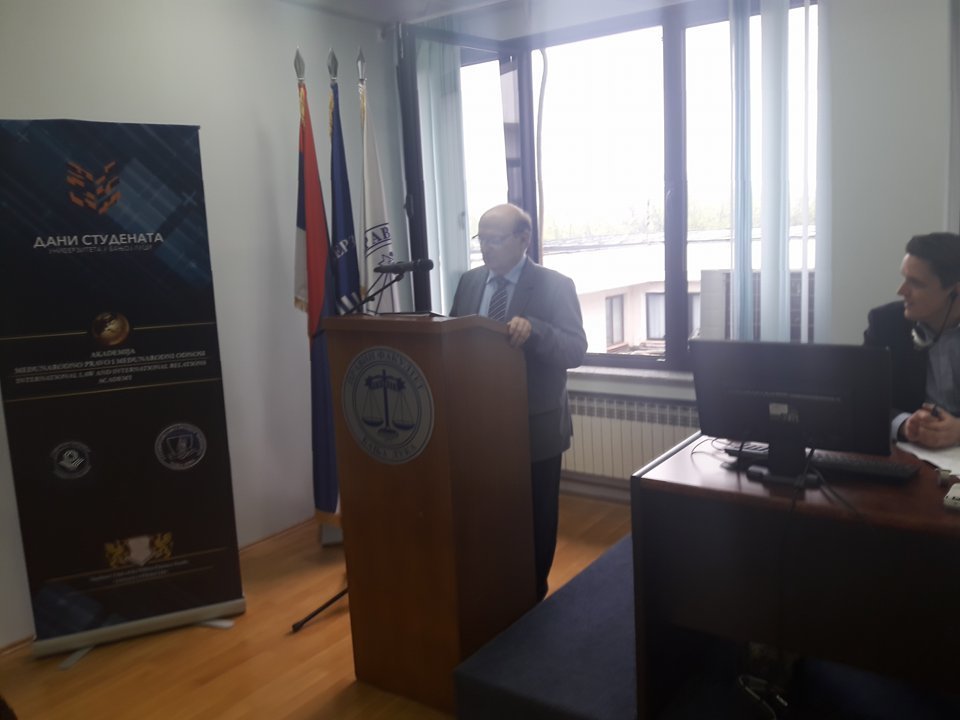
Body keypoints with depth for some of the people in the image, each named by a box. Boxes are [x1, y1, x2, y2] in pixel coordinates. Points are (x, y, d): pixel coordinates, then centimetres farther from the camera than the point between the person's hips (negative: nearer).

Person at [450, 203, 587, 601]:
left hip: (535, 426, -4)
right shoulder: (469, 282, 6)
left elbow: (575, 351, -19)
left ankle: (531, 595, 33)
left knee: (535, 516, 12)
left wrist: (533, 329, -36)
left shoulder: (555, 285, -10)